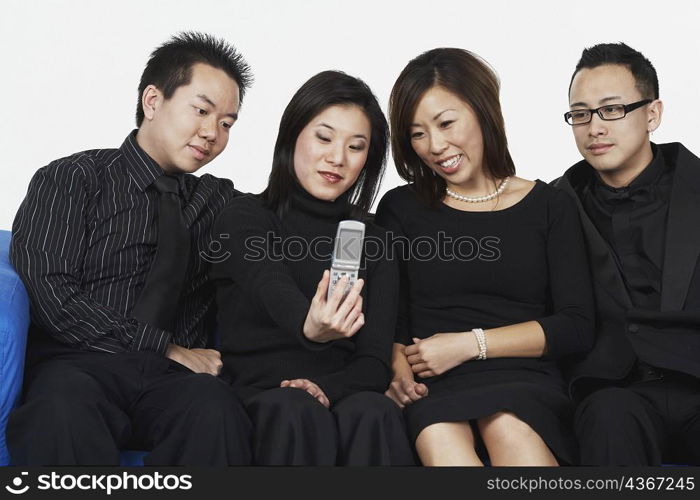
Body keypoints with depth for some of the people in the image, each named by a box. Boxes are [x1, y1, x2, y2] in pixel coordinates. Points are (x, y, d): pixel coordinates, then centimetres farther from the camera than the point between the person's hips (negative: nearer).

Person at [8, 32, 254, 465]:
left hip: (175, 379, 3)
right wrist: (164, 348, -9)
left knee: (215, 408, -33)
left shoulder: (220, 201, 20)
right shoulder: (72, 179, 8)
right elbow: (50, 292, -5)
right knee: (64, 406, -38)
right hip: (81, 368, -2)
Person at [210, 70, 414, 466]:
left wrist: (326, 388, -16)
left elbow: (375, 360, 5)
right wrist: (309, 327, -43)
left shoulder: (372, 237, 13)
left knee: (375, 415, -31)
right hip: (258, 397, -2)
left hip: (340, 394, 2)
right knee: (297, 414, -35)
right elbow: (274, 290, -20)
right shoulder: (244, 219, 4)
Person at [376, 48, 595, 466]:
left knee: (508, 427, -37)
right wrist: (399, 366, -12)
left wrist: (469, 343, -4)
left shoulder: (549, 207, 12)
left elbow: (577, 328, 4)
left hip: (523, 383, 0)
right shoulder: (401, 209, 15)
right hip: (433, 389, 1)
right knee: (440, 441, -35)